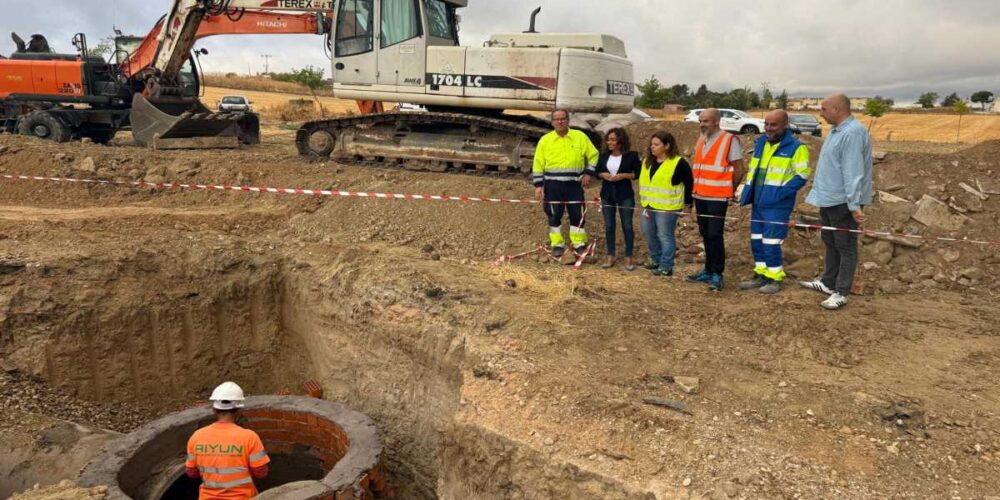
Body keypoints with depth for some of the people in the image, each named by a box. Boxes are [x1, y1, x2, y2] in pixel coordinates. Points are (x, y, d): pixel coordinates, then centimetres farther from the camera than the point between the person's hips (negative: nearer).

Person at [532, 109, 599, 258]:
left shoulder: (580, 137, 2)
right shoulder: (545, 140, 1)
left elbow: (593, 155, 10)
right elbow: (538, 165, 2)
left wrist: (588, 173, 0)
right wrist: (538, 185, -4)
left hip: (574, 185, 0)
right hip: (552, 185, 0)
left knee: (577, 215, 4)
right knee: (554, 216, 5)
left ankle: (579, 244, 18)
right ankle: (557, 245, 18)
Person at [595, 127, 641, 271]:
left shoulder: (631, 155, -8)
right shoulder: (604, 156, 4)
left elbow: (639, 173, -5)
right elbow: (597, 171, 13)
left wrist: (624, 175, -18)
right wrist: (603, 174, -9)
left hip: (625, 195, -3)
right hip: (607, 194, 4)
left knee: (627, 226, 2)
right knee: (609, 226, 7)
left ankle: (628, 258, 12)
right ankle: (611, 256, 19)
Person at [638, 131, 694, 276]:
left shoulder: (679, 163, -12)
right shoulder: (647, 161, 10)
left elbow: (689, 183, -7)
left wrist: (688, 204, -6)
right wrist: (643, 199, 20)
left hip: (667, 208, -7)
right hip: (648, 205, 8)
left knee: (665, 236, -2)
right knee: (649, 234, 15)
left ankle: (666, 267, 7)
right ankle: (656, 260, 32)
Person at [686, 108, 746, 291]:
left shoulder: (729, 140, -10)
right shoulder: (701, 139, 13)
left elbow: (739, 170, -7)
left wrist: (729, 191, 2)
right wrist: (697, 187, 15)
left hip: (717, 198, -7)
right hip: (700, 196, 7)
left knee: (715, 235, -6)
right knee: (706, 235, 13)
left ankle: (717, 274, 2)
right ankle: (708, 270, 23)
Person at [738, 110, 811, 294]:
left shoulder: (796, 147, -9)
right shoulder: (760, 143, 13)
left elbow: (802, 176, -13)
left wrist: (781, 192, -21)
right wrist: (748, 192, 11)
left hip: (777, 205, -7)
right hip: (758, 203, 7)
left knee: (771, 243, -5)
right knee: (756, 241, 12)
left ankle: (776, 278, 9)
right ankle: (761, 275, 24)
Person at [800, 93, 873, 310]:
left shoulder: (852, 133, -21)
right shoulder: (837, 130, 12)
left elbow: (853, 172, -25)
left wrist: (855, 204, -27)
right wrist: (821, 191, 21)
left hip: (843, 202, -10)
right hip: (829, 198, 10)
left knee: (845, 246, -1)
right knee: (830, 242, 20)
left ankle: (841, 292, 5)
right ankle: (828, 282, 33)